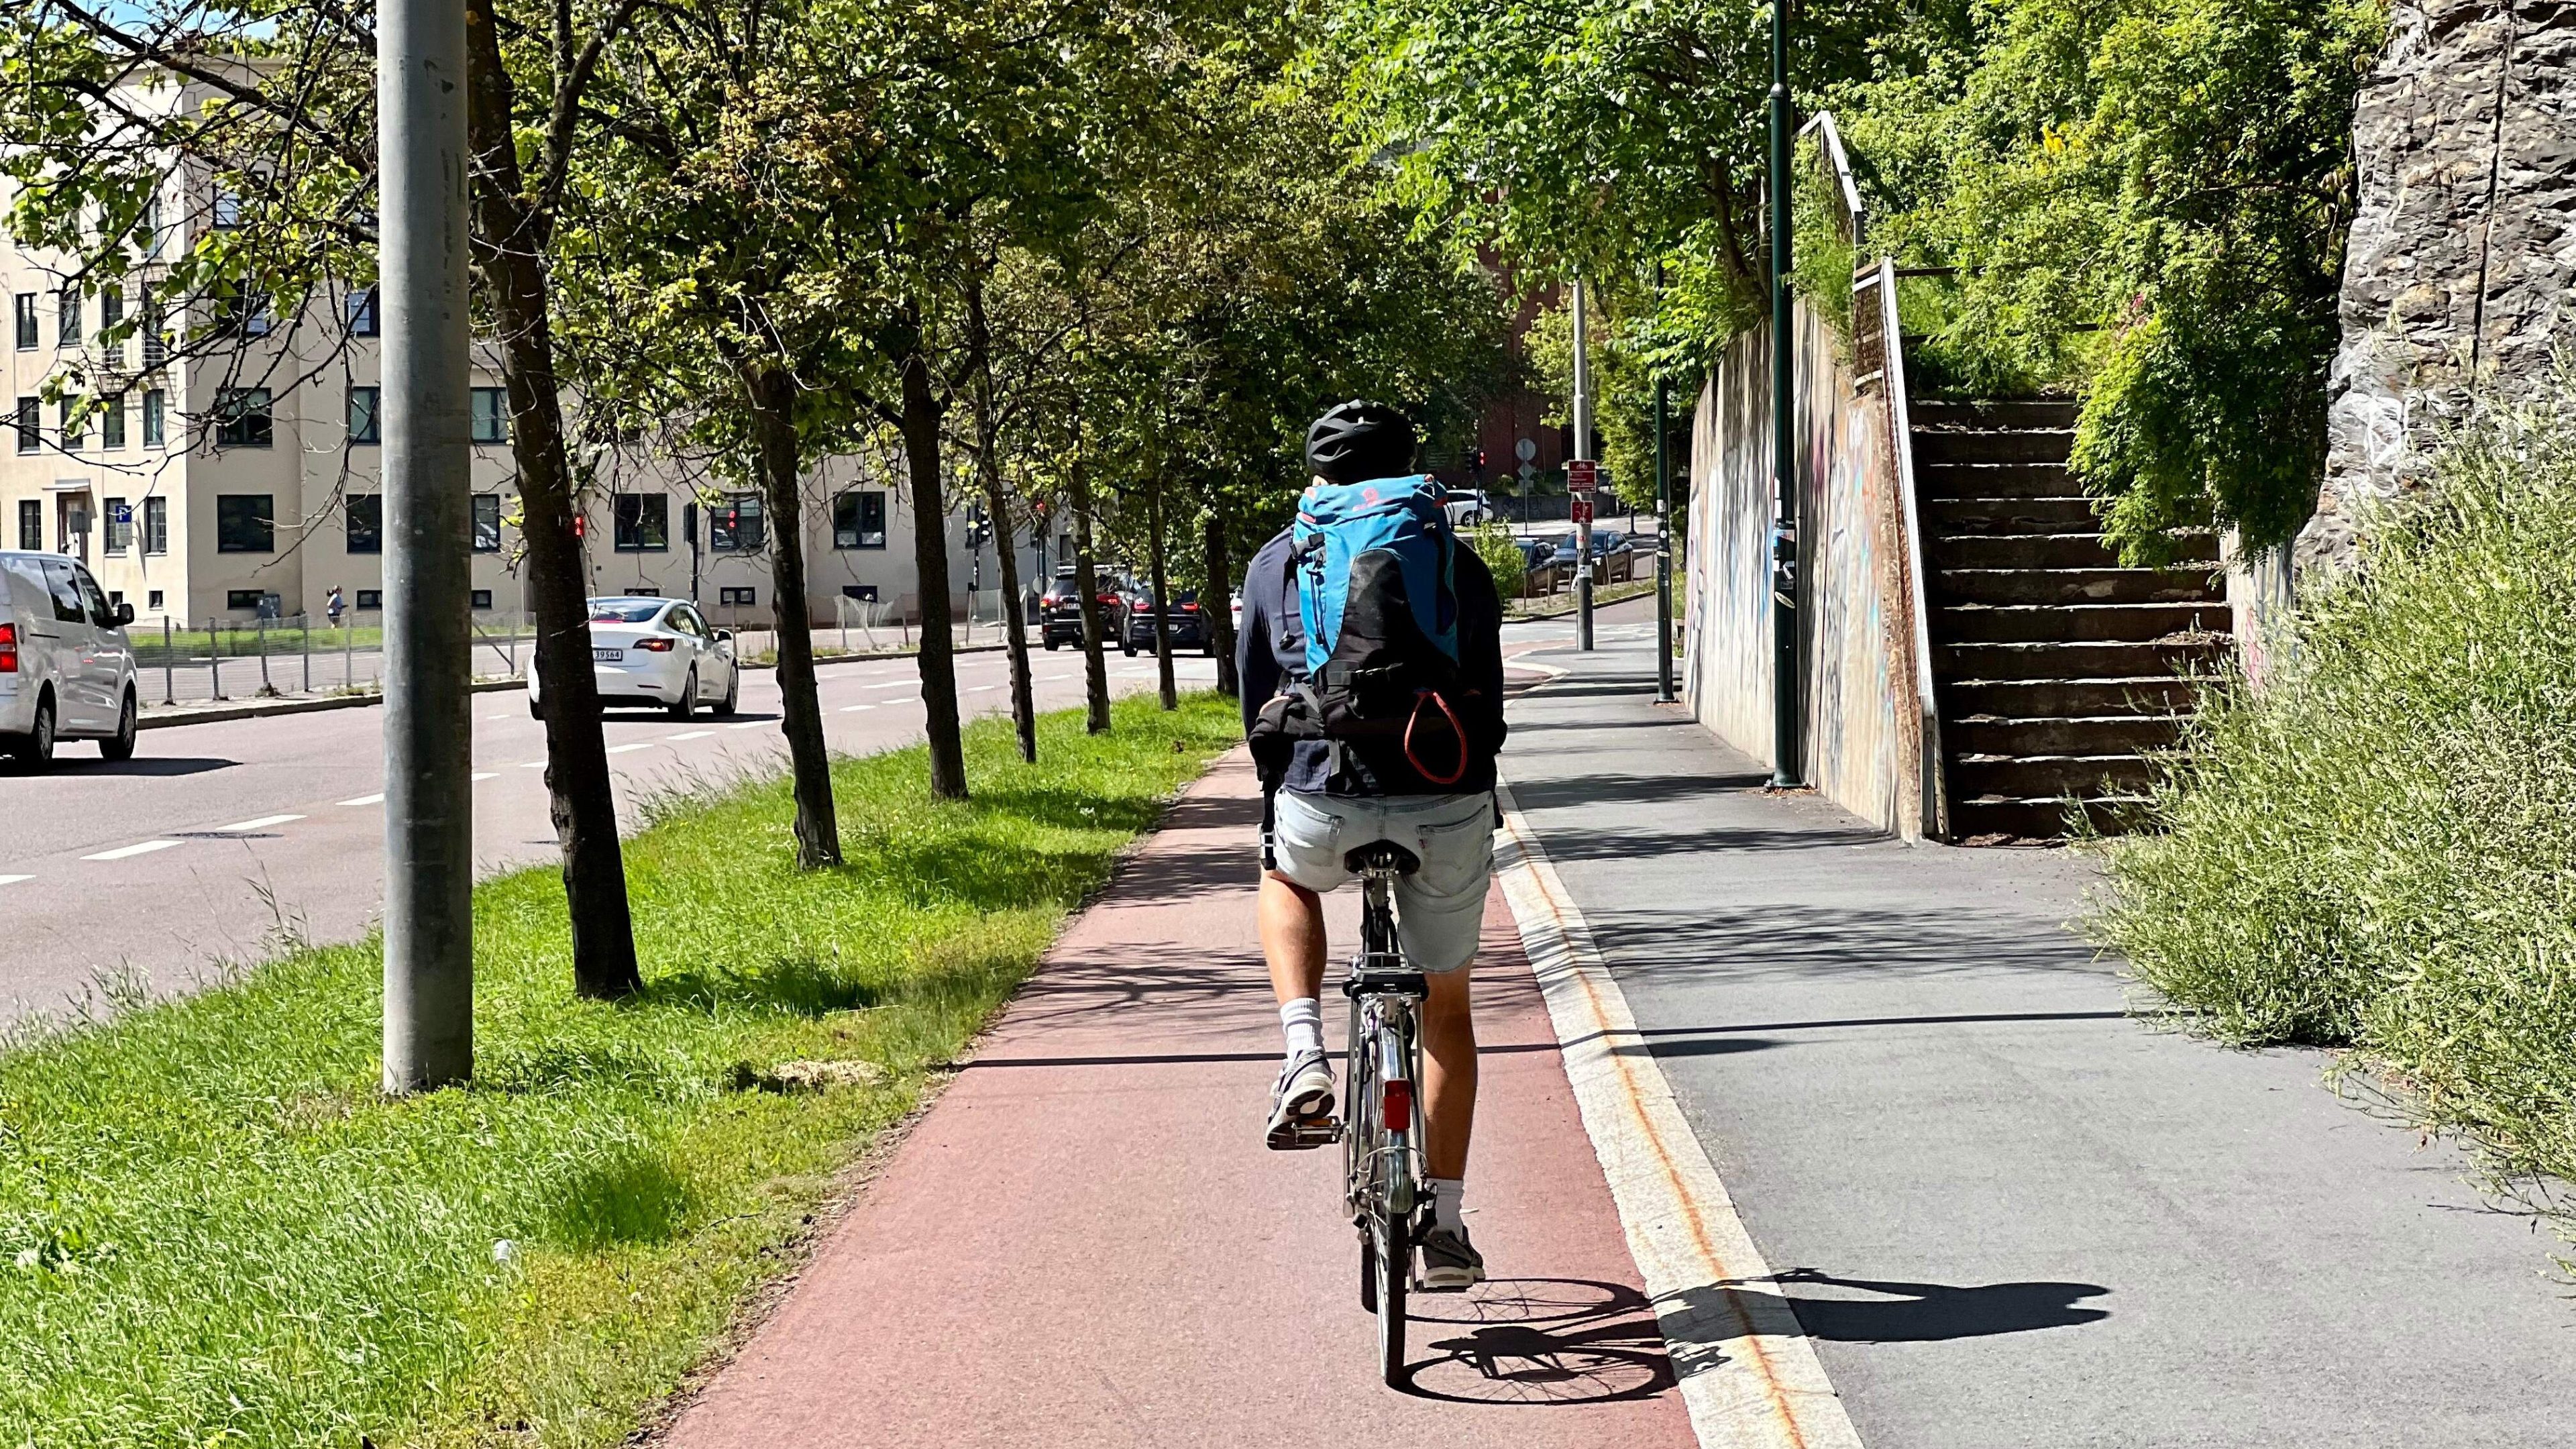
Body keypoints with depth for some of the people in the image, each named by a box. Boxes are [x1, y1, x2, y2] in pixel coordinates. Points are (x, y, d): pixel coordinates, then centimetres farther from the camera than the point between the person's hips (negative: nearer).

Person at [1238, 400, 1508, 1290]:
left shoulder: (1278, 563, 14)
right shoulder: (1456, 561, 14)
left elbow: (1259, 707, 15)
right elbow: (1488, 699, 17)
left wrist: (1278, 812, 28)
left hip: (1324, 808, -1)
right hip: (1449, 803, 1)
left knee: (1284, 877, 36)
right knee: (1445, 1003, 20)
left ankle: (1305, 1058, 12)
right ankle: (1445, 1225, 18)